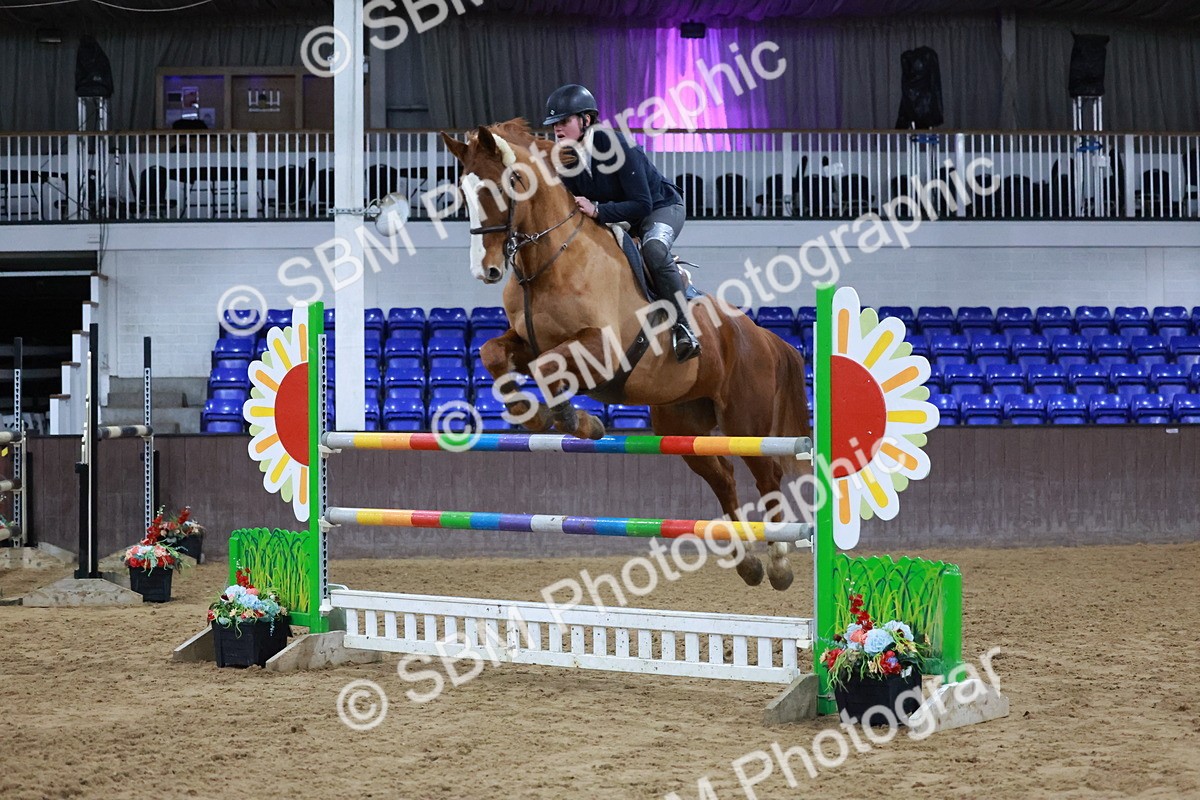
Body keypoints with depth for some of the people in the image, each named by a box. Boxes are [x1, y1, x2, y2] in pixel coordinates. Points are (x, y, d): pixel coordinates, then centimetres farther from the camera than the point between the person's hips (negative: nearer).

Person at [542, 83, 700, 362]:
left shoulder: (615, 146, -30)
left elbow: (642, 205, -33)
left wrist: (597, 211, -43)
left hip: (662, 207, -8)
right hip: (617, 219, 8)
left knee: (653, 250, -37)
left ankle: (683, 327, -32)